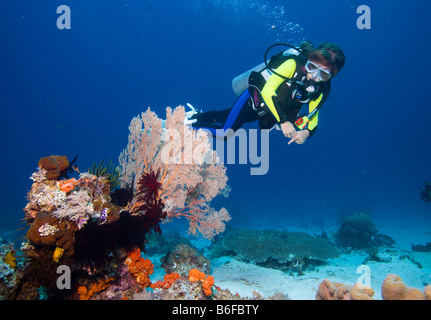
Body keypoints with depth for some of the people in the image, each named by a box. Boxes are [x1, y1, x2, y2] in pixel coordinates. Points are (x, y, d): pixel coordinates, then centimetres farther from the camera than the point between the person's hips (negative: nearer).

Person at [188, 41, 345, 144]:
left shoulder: (320, 92, -13)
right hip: (254, 99, -5)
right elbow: (267, 90, -34)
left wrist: (307, 131, -27)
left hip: (267, 113, 5)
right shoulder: (293, 64, -29)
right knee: (225, 133, -9)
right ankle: (191, 119, 13)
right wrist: (282, 121, -39)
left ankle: (197, 116, 38)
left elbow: (312, 117, -3)